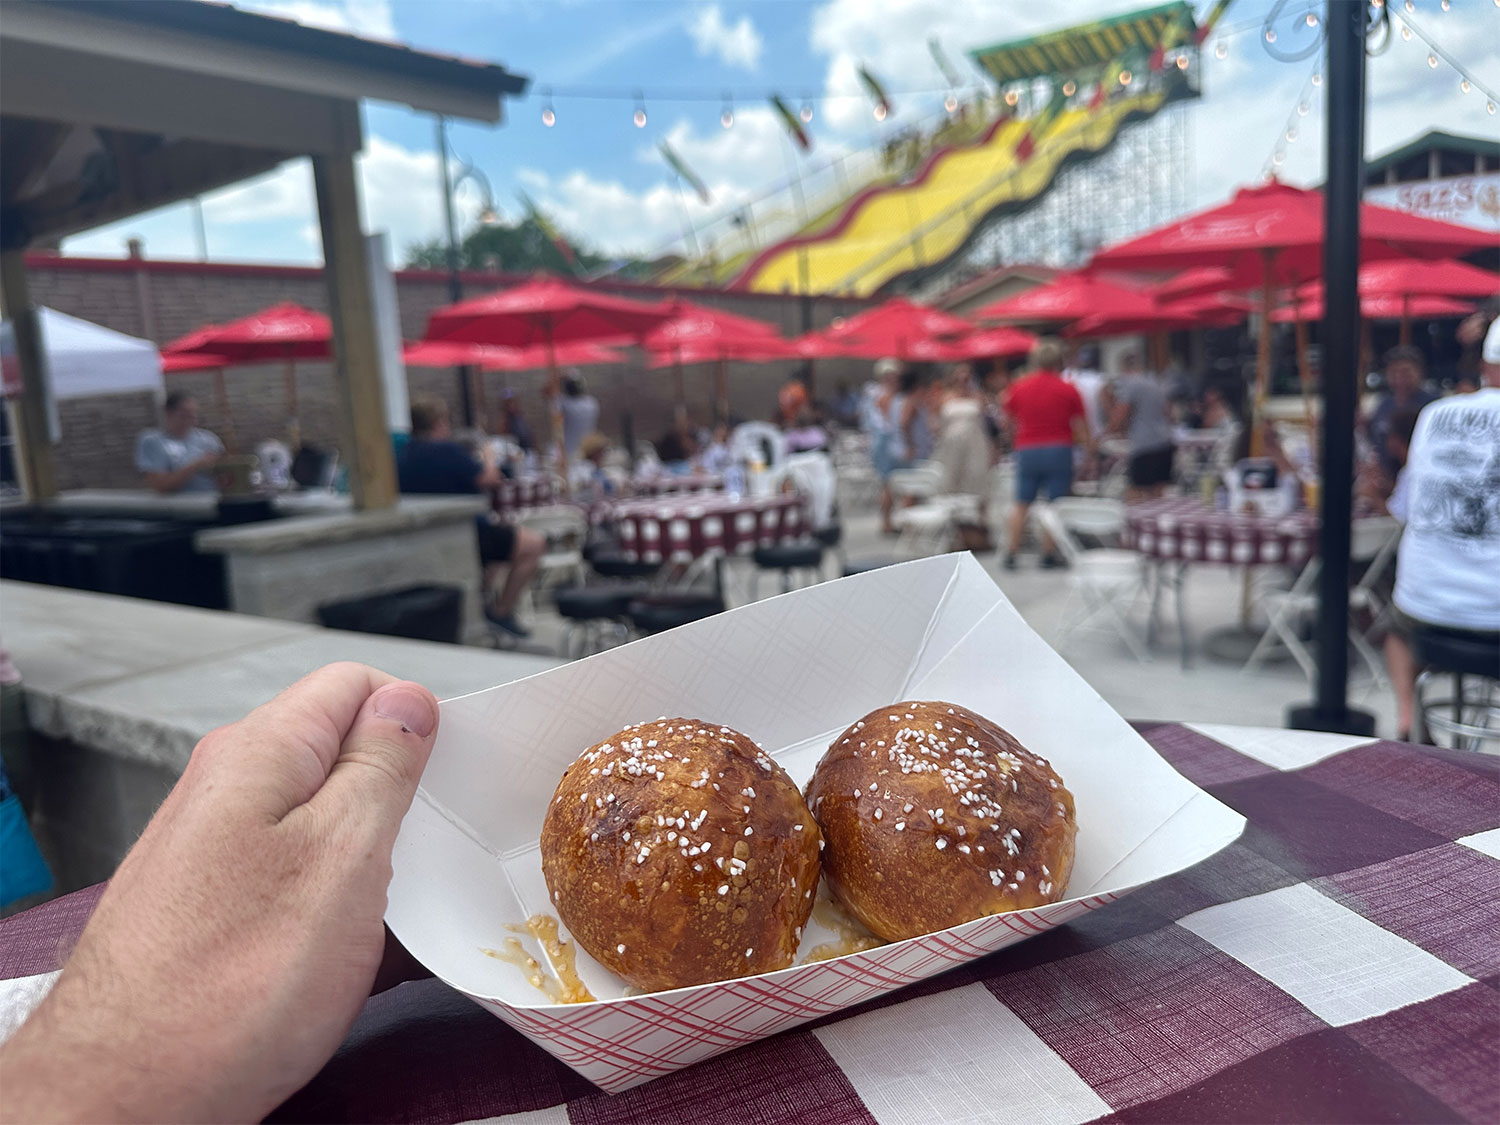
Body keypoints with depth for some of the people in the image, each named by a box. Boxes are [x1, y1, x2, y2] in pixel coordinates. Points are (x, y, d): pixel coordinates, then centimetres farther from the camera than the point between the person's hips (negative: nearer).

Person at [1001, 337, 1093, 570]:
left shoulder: (1018, 386, 2)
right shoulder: (1068, 390, -3)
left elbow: (1008, 418, 13)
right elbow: (1081, 427, -2)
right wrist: (1090, 451, 7)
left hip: (1027, 450, 2)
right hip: (1059, 450, -2)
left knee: (1021, 504, 9)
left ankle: (1011, 553, 8)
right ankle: (1048, 554, 6)